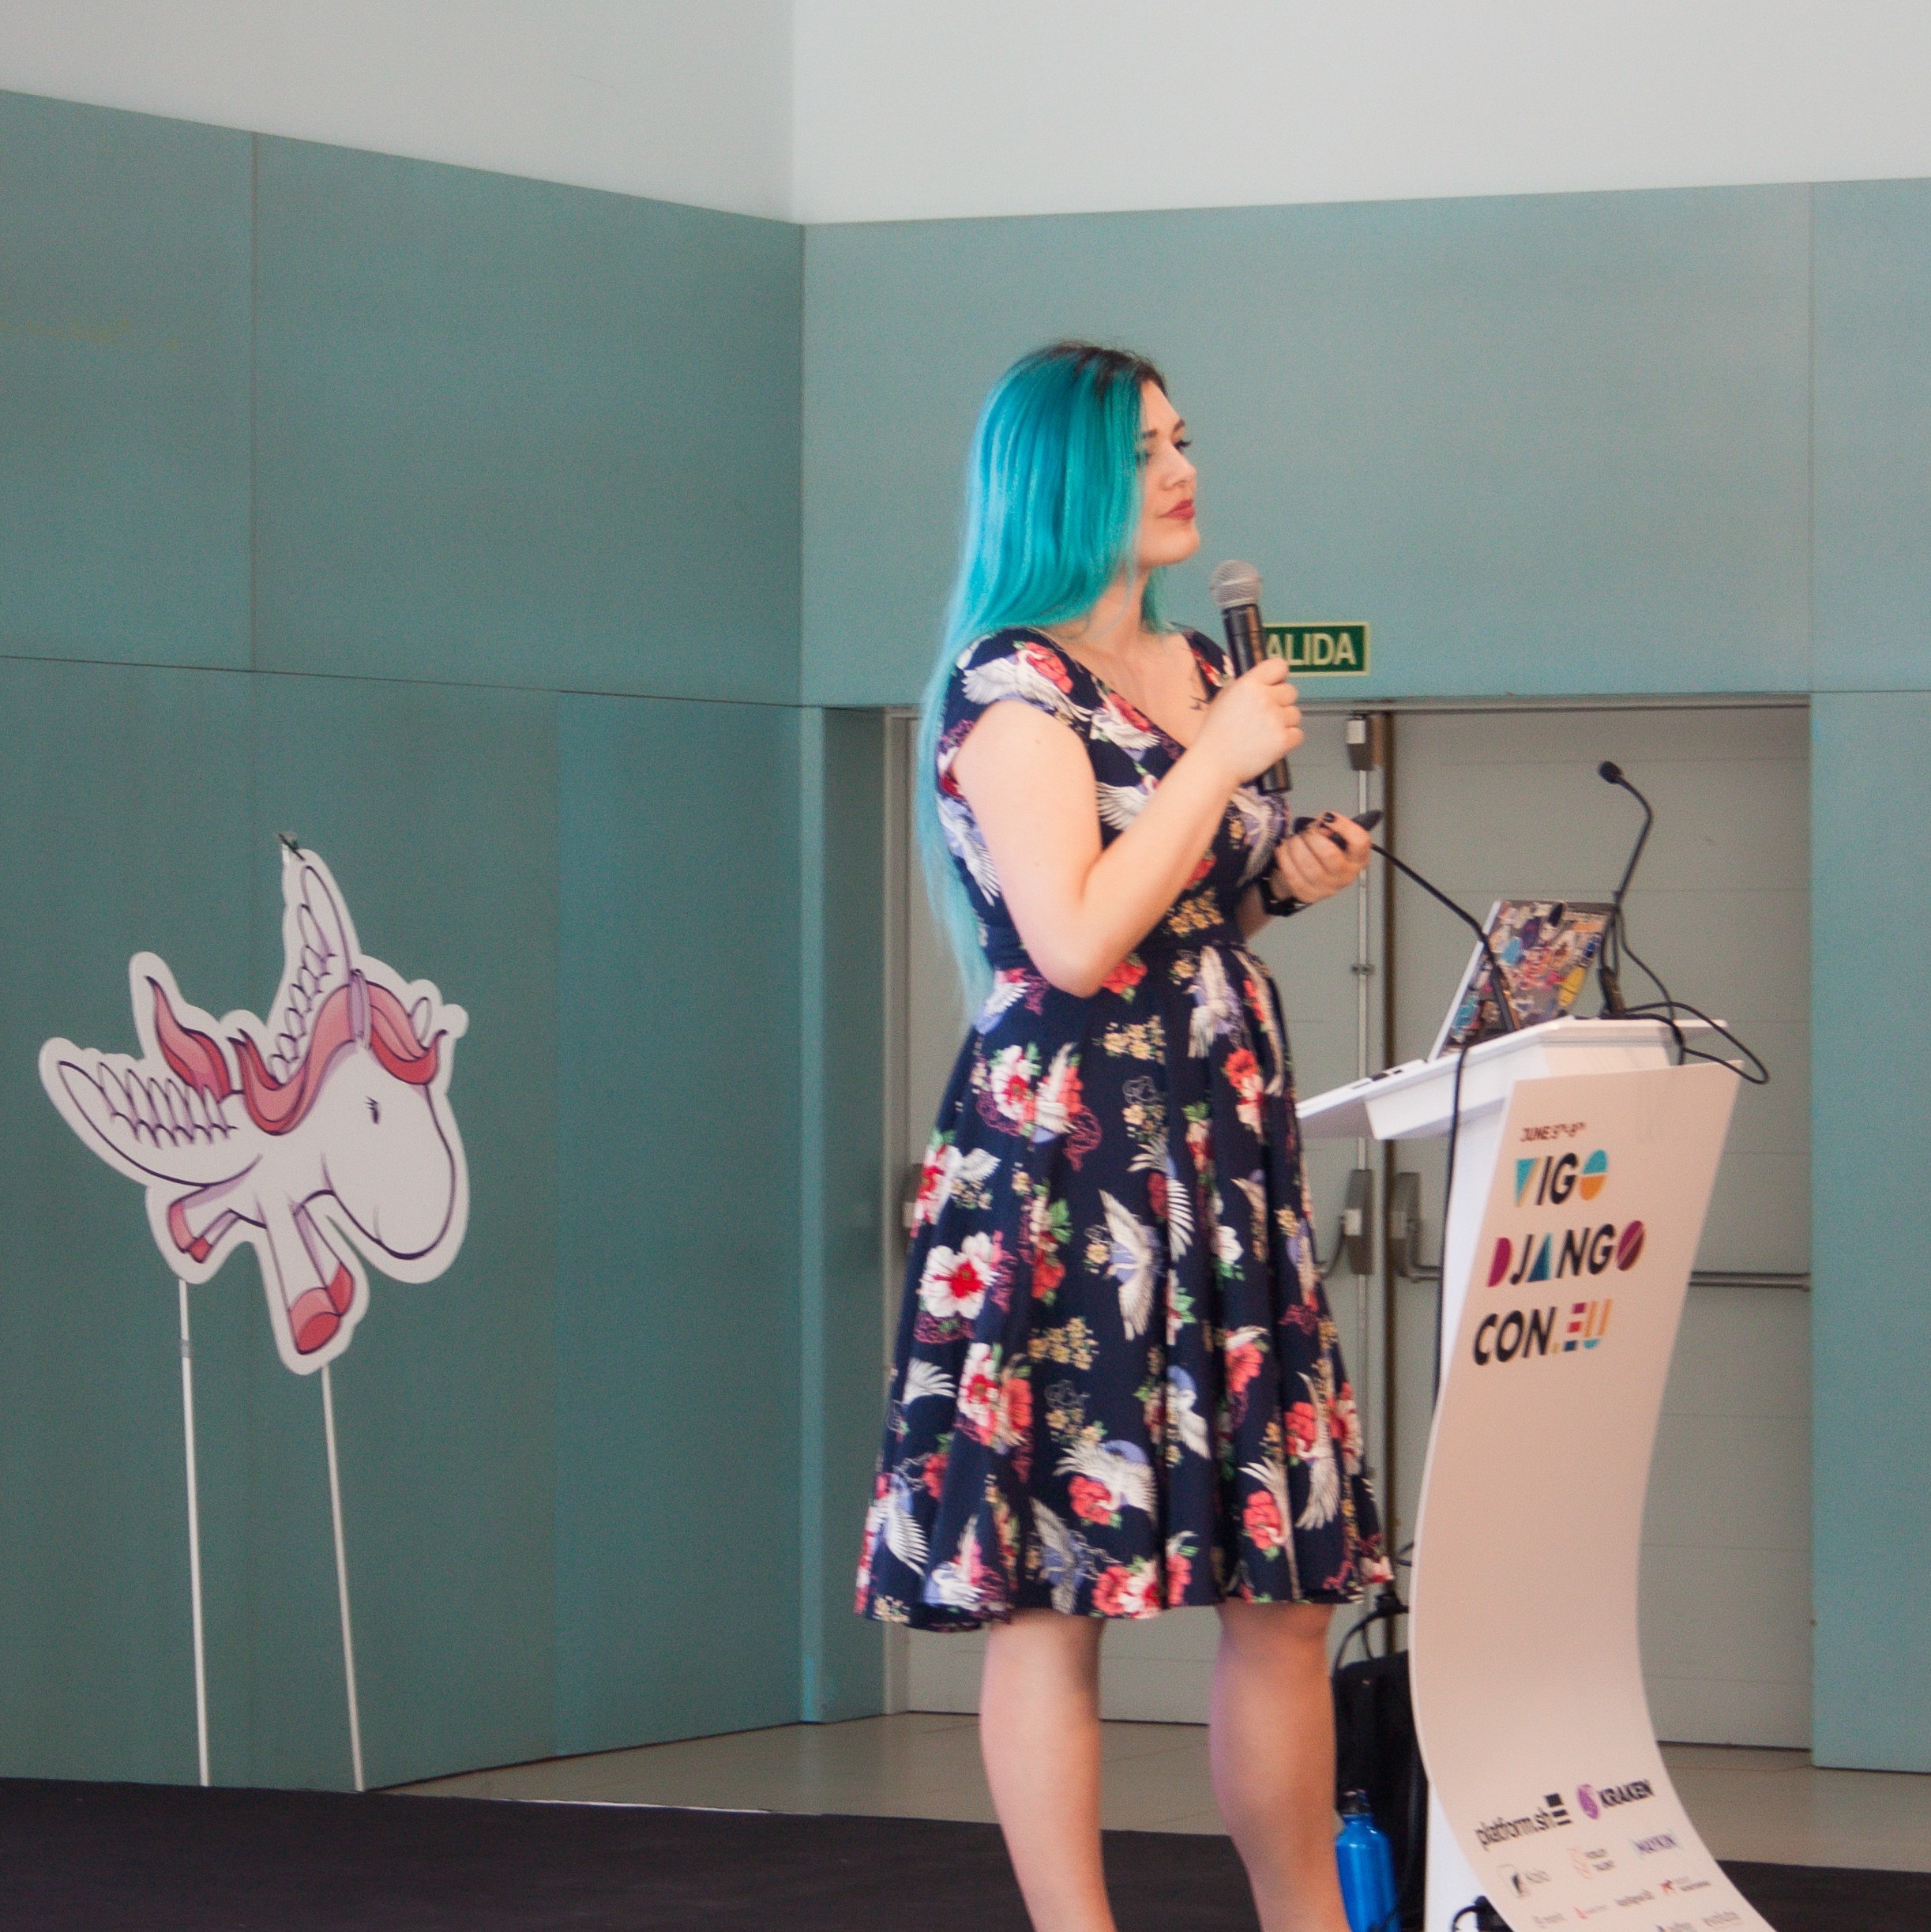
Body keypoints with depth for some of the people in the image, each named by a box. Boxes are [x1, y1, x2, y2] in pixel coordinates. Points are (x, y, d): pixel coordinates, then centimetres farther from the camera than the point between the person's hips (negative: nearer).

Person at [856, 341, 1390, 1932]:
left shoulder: (1204, 669, 16)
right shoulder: (1010, 688, -8)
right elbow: (1075, 940, -18)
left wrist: (1292, 880, 9)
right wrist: (1220, 759, -13)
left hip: (1231, 1164, 8)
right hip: (1065, 1174, -8)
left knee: (1290, 1578, 6)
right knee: (1055, 1589, -5)